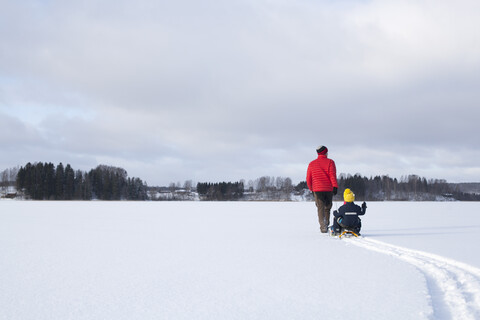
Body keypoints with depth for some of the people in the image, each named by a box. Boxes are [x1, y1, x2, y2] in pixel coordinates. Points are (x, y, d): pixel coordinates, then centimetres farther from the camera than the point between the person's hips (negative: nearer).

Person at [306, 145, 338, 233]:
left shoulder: (312, 164, 9)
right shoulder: (330, 162, 1)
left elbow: (308, 179, 11)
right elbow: (333, 175, -11)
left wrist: (311, 189, 22)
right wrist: (335, 186, -13)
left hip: (317, 189, 0)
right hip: (329, 189, 0)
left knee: (320, 208, -1)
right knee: (327, 207, 16)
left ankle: (323, 226, -17)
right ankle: (326, 225, 20)